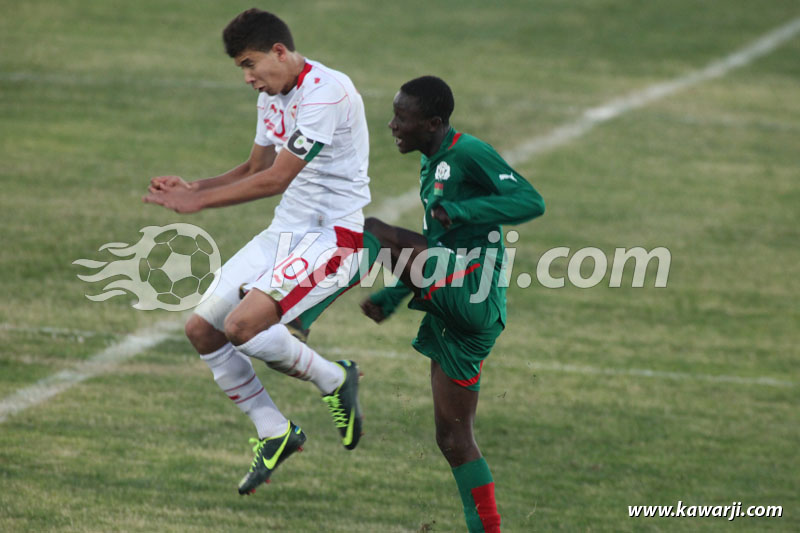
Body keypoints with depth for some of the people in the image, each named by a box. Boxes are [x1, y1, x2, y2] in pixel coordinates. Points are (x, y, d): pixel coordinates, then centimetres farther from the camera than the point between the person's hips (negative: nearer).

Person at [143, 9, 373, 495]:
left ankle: (334, 381, -1)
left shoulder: (327, 93, -20)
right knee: (202, 329, 3)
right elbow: (255, 170, 21)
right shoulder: (272, 97, 11)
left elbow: (276, 179, -22)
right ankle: (275, 434, 15)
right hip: (286, 231, 10)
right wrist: (190, 188, 5)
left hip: (335, 235, -10)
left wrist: (199, 200, -17)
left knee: (243, 325, -26)